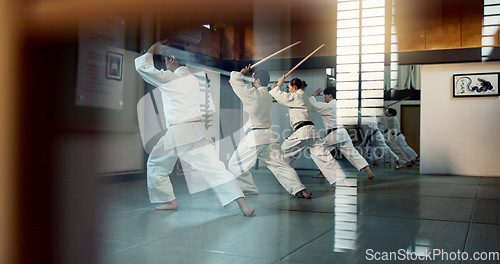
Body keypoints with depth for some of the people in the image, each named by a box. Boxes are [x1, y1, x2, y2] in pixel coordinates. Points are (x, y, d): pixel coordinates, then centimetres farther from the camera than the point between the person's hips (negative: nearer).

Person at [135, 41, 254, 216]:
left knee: (156, 165, 20)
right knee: (214, 167, -2)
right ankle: (243, 205, -11)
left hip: (177, 133, -5)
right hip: (197, 130, 5)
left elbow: (142, 67, 6)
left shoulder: (169, 79, -5)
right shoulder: (193, 79, 12)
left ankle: (170, 201, 25)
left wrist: (151, 51, 23)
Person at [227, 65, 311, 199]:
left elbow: (235, 79, -3)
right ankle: (300, 189, -1)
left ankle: (249, 189, 14)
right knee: (280, 165, 7)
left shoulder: (253, 93, -11)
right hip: (269, 136, 7)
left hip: (254, 136, -7)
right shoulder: (268, 96, 13)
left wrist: (242, 73, 15)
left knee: (235, 165, 9)